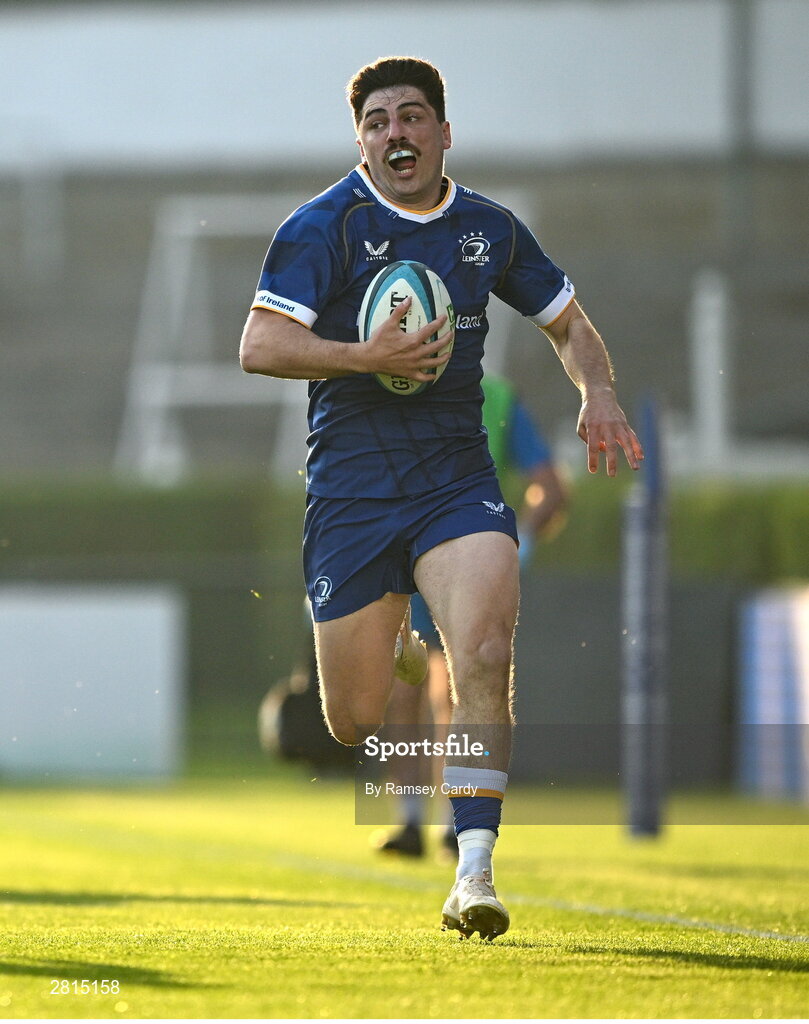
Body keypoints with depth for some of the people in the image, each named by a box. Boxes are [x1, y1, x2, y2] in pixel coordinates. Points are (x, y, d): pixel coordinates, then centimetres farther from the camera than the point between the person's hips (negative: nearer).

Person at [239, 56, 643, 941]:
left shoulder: (488, 228, 8)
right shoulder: (325, 226, -5)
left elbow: (567, 321, 22)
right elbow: (259, 346, -13)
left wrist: (598, 392, 2)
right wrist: (368, 355, -24)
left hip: (456, 478, 2)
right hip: (350, 491, -2)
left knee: (485, 654, -23)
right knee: (354, 724, 2)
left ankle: (472, 876, -21)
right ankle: (399, 660, 42)